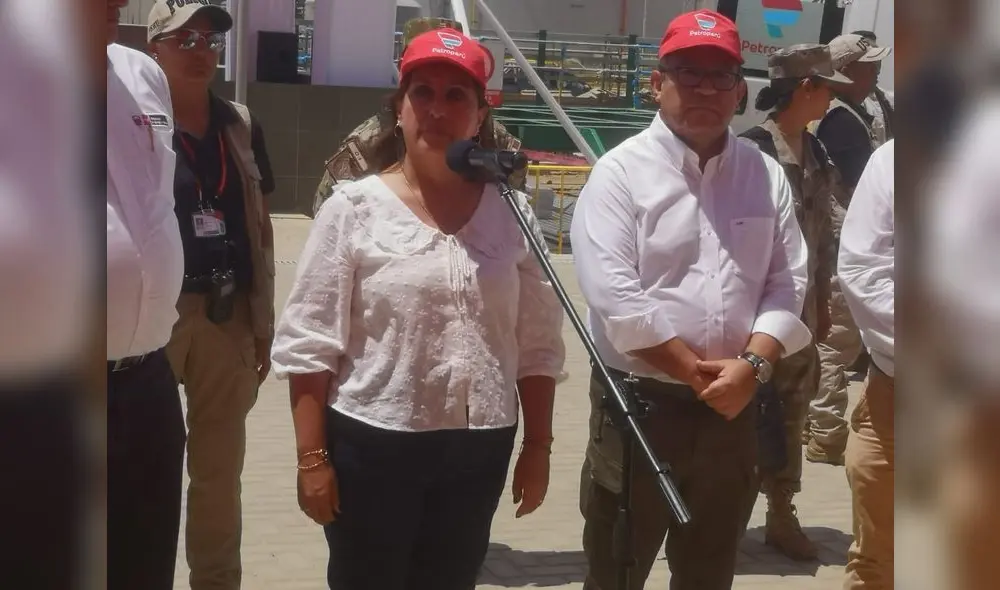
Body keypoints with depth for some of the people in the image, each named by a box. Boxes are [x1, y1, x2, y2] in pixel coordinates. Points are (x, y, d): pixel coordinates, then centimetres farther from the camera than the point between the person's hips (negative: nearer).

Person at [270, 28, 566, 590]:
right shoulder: (355, 207, -6)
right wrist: (313, 457, -8)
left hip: (479, 449, 3)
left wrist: (538, 446, 7)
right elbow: (310, 341, -6)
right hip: (372, 444, -2)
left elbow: (538, 343, 7)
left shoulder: (511, 212, 2)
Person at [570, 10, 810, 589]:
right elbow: (614, 296, -16)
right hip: (638, 403, -4)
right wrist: (699, 372, -15)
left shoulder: (767, 175, 7)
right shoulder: (622, 170, -8)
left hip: (733, 408, 4)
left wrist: (752, 366, -14)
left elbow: (788, 283, 3)